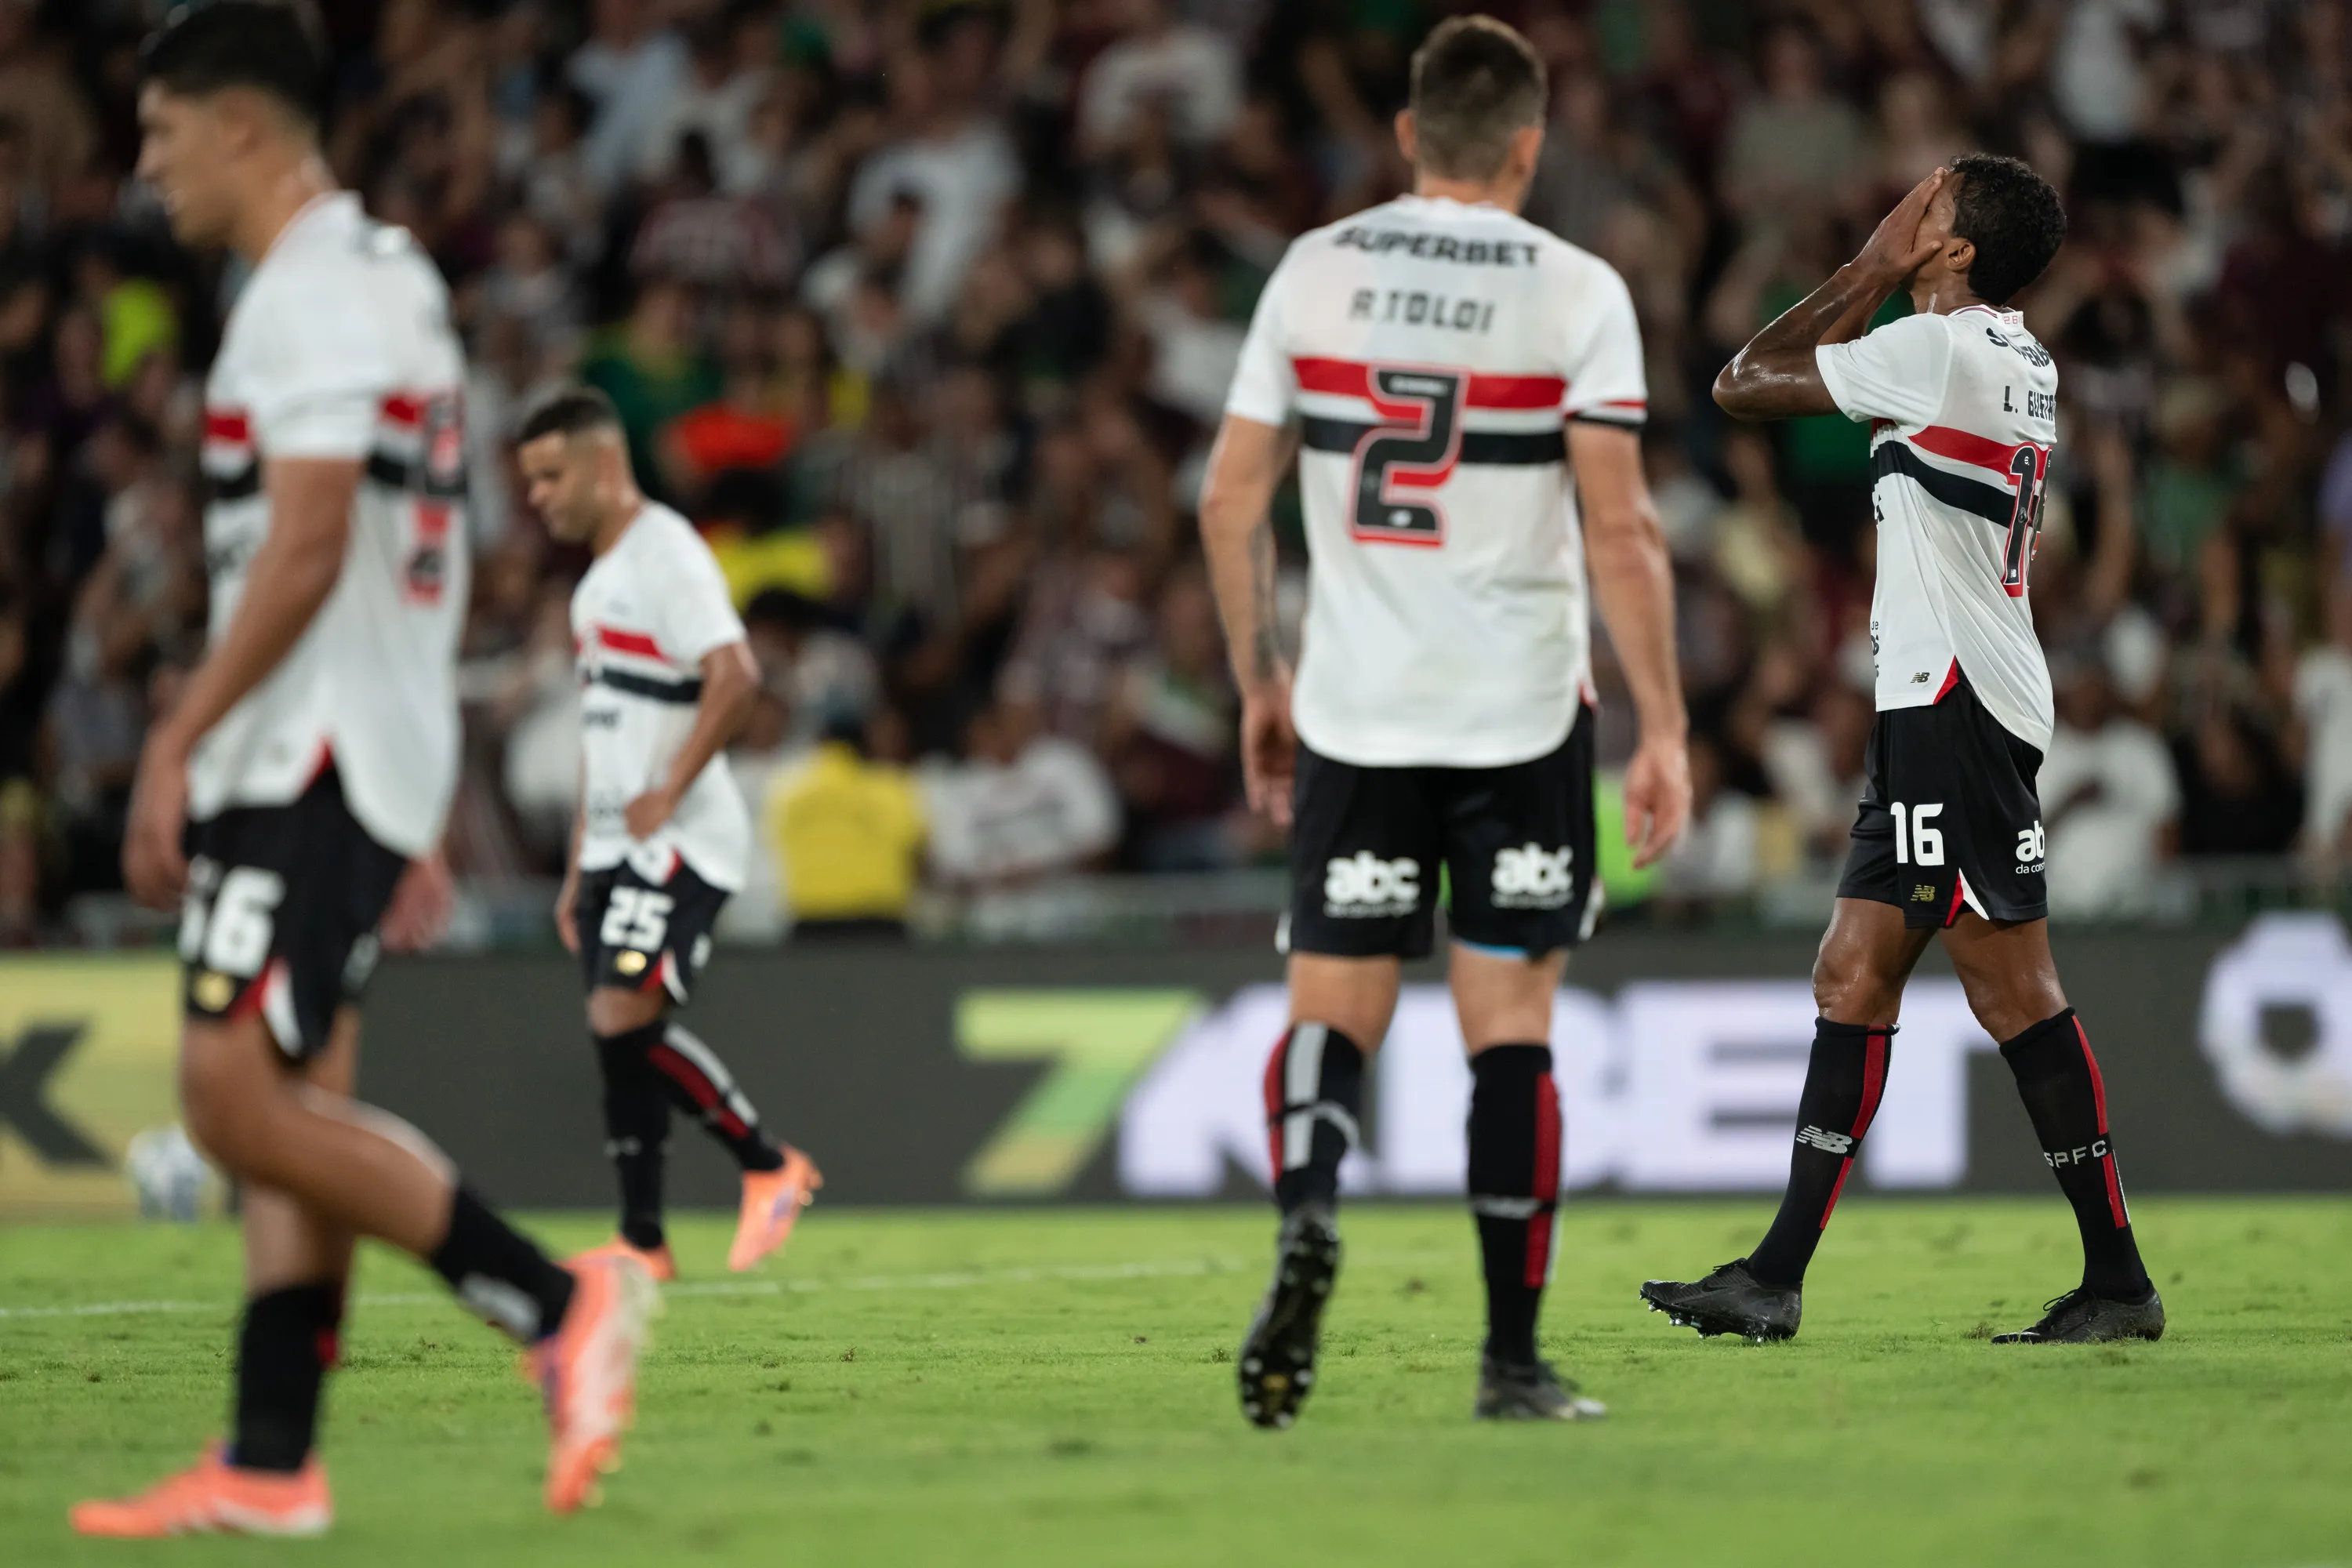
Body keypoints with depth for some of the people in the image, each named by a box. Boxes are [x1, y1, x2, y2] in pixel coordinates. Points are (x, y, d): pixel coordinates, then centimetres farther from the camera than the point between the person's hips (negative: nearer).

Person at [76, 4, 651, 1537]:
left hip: (311, 759, -10)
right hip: (357, 768, 10)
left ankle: (558, 1302, -14)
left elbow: (305, 554, -21)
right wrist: (415, 825, 23)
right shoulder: (393, 279, 20)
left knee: (243, 1096, -15)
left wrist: (178, 739, -18)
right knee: (287, 1112, 7)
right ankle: (271, 1465, 5)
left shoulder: (312, 292, -12)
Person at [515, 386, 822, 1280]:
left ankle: (770, 1166, -7)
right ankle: (642, 1244, 8)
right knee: (620, 1038, 5)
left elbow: (735, 676, -23)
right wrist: (578, 870, 22)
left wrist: (668, 792, -24)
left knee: (625, 1017, -19)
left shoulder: (666, 554, -10)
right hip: (616, 844, 9)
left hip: (678, 840, -9)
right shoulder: (597, 583, 20)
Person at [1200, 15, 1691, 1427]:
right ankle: (1514, 1360, 7)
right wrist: (1664, 730, -7)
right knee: (1512, 1022, 5)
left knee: (1334, 1008, 7)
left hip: (1352, 713, 2)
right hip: (1522, 714, -2)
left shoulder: (1314, 275, 3)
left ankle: (1307, 1215, -24)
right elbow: (1622, 530, -11)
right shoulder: (1575, 293, -5)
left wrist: (1259, 686, 17)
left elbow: (1230, 502, 5)